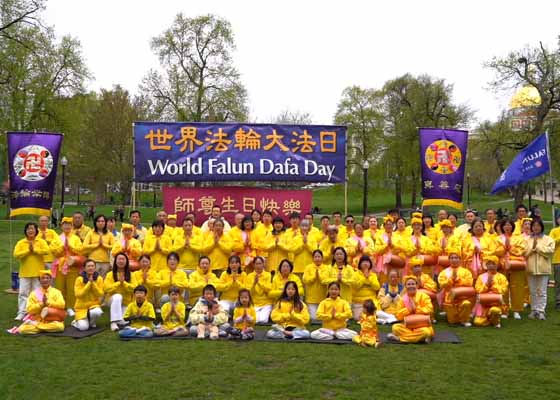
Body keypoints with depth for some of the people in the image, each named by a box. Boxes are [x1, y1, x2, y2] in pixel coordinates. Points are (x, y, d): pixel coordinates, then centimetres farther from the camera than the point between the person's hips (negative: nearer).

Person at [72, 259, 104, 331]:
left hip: (94, 305, 2)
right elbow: (78, 295, -16)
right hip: (81, 307, -2)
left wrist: (93, 283, -20)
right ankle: (76, 321, 15)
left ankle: (92, 322, 1)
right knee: (83, 327, -22)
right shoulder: (79, 279, -9)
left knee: (97, 312, -35)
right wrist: (89, 283, -22)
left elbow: (100, 294, -10)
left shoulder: (99, 278, -4)